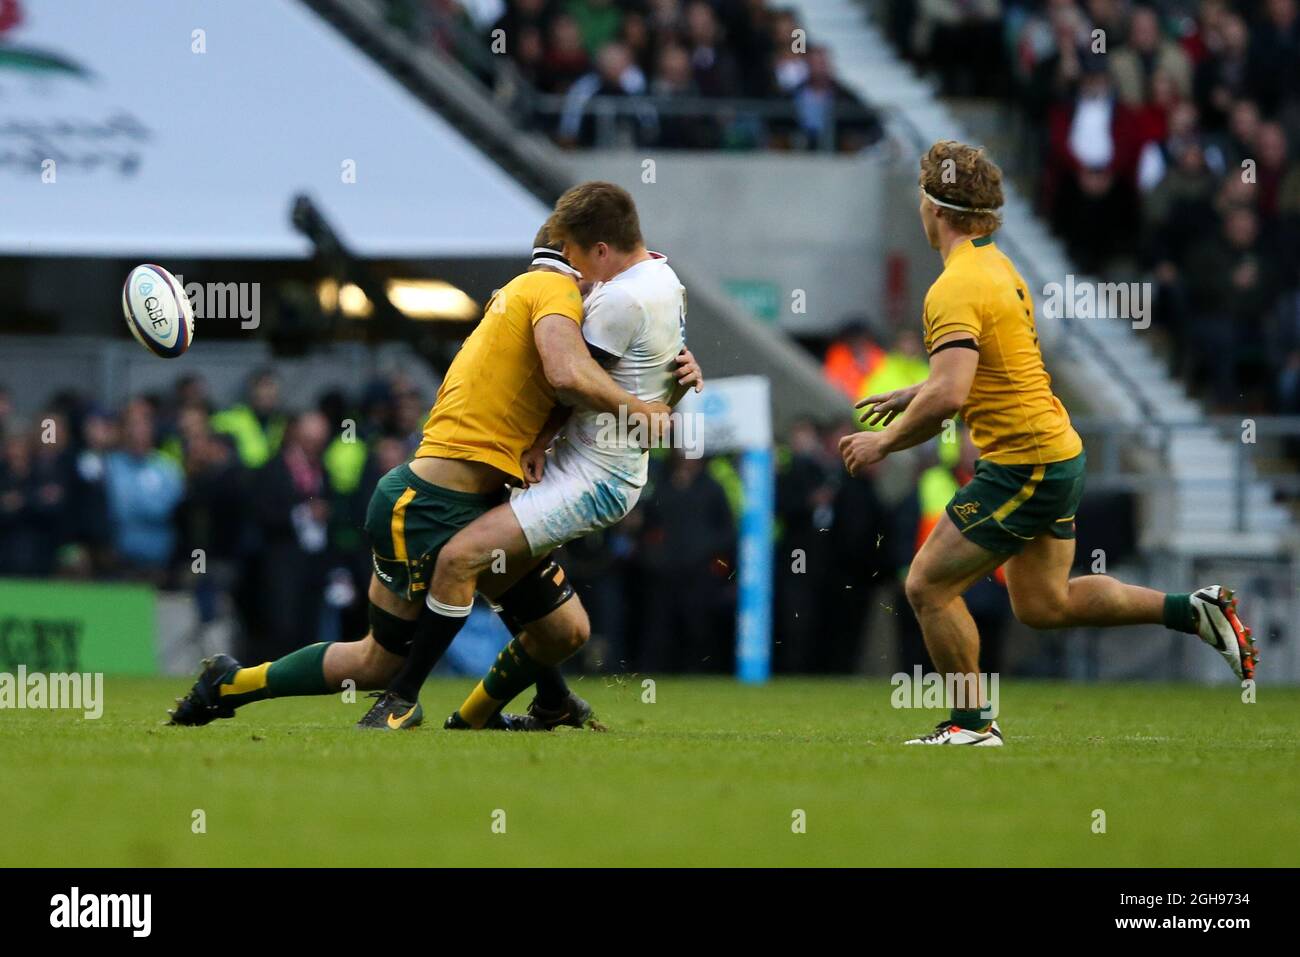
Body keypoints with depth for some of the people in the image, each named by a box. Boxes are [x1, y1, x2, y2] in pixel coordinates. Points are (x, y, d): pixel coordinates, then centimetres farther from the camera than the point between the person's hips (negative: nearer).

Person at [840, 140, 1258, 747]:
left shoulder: (955, 289, -19)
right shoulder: (997, 267, 12)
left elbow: (948, 396, -30)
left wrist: (885, 442, -16)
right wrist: (911, 396, 23)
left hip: (1022, 465, -10)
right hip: (1059, 453, 10)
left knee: (928, 586, -1)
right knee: (1044, 604, 18)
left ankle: (972, 724, 6)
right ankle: (1197, 611, 16)